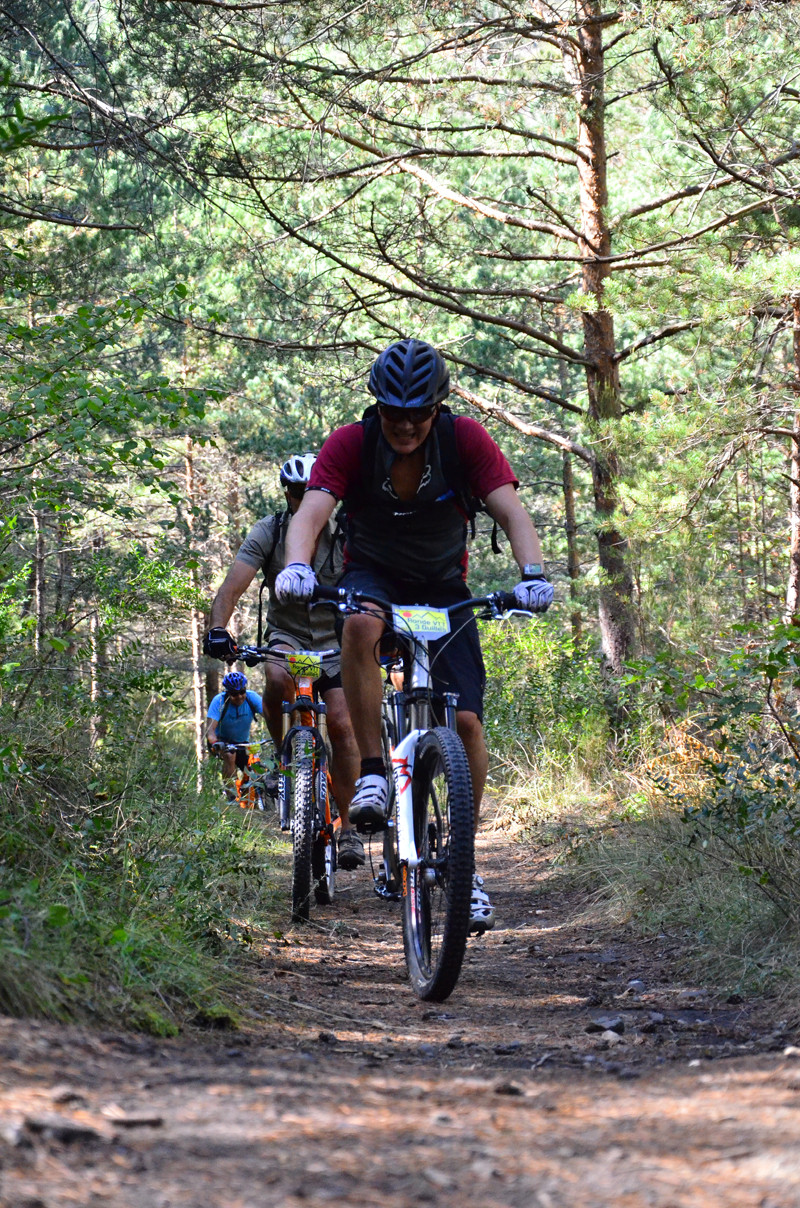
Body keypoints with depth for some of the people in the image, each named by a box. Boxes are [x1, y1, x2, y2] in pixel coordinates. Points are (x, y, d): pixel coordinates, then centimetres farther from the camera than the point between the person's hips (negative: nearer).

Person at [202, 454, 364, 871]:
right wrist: (218, 627, -41)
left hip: (336, 639, 0)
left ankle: (347, 825, -5)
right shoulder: (268, 533, -12)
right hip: (286, 635, 0)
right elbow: (233, 584, -22)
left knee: (341, 724, -16)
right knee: (278, 679, -34)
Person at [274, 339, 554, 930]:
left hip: (443, 584, 1)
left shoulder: (465, 439, -20)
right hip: (373, 575, -1)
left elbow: (511, 510, -27)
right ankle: (372, 773, -28)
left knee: (466, 720, -13)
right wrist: (297, 567, -53)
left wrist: (534, 574, -45)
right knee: (361, 626, -39)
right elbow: (312, 511, -32)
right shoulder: (350, 444, -20)